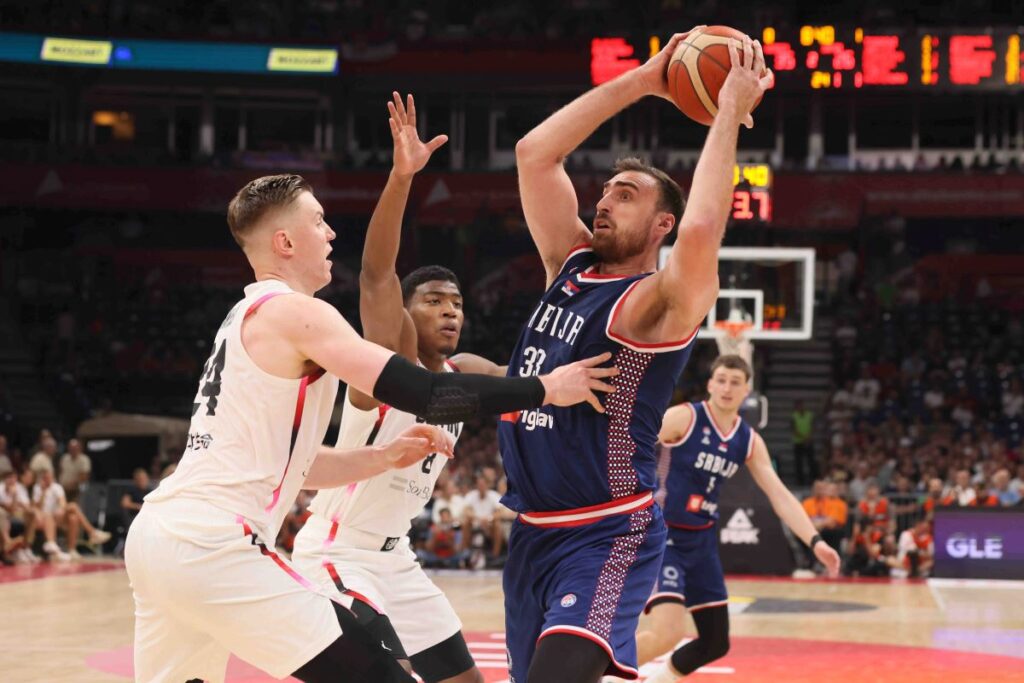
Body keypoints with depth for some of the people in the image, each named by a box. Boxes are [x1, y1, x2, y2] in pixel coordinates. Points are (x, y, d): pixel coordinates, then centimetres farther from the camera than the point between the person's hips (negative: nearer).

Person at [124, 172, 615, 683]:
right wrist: (544, 390, -5)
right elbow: (422, 394, -14)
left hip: (156, 533, 10)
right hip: (213, 544, -10)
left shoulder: (248, 319, 22)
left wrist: (384, 457, 14)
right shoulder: (295, 313, -7)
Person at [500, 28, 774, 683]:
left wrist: (730, 113, -24)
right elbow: (534, 154, 6)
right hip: (534, 530, 8)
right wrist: (639, 83, 4)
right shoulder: (572, 266, 9)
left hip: (609, 538, -8)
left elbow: (700, 235, -34)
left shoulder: (656, 302, -12)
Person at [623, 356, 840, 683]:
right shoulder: (683, 417, -13)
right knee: (668, 632, -24)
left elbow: (780, 496, 5)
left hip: (702, 541, 7)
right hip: (662, 536, -7)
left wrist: (815, 541, -6)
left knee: (716, 642, 9)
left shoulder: (750, 441, 5)